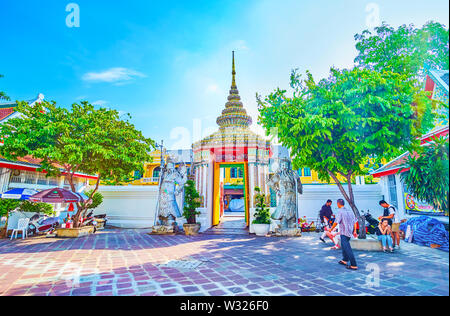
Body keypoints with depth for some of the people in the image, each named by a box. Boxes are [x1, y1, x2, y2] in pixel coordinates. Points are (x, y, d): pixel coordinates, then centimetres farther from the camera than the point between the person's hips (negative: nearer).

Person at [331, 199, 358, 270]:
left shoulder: (340, 212, -14)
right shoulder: (350, 211, 8)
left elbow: (336, 222, -16)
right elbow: (354, 221, 12)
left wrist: (331, 229, -2)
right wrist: (354, 231, 20)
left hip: (344, 233, -8)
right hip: (350, 232, 9)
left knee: (347, 249, -5)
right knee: (344, 246, 24)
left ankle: (354, 265, -5)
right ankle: (345, 260, 32)